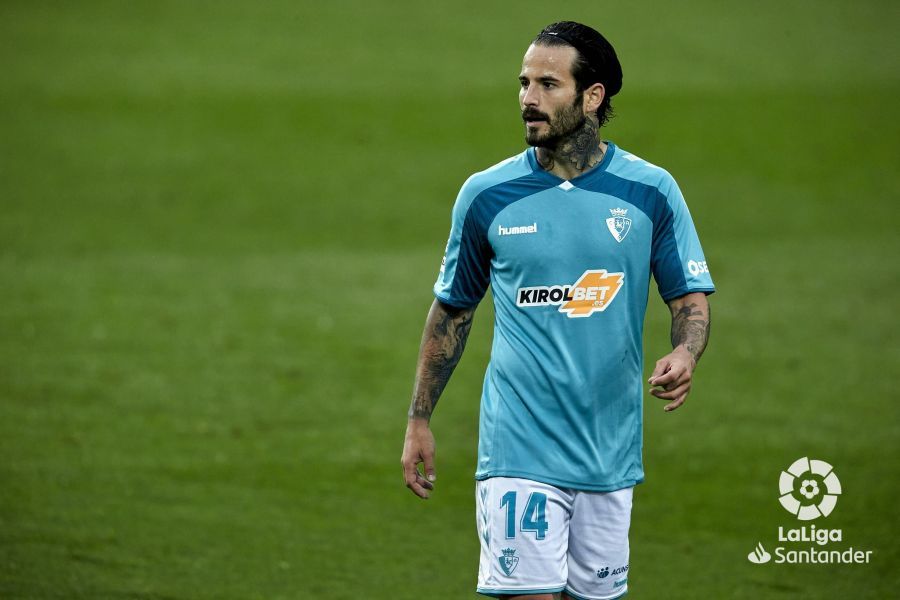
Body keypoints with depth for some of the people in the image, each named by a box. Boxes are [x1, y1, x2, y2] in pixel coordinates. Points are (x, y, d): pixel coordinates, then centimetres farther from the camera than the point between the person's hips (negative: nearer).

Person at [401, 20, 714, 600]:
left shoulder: (650, 191, 1)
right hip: (520, 450, -2)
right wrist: (419, 420, 13)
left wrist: (685, 355, -17)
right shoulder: (486, 195, 1)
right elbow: (452, 309, 13)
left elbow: (691, 297, 5)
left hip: (609, 456, 2)